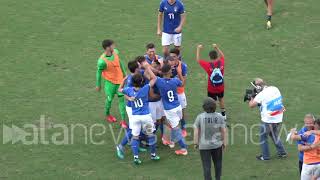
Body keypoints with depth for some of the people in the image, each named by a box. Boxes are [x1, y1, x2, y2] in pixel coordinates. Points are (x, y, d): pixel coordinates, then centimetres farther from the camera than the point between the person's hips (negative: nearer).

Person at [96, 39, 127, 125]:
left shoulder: (116, 52, -10)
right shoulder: (102, 61, -28)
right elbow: (98, 73, -13)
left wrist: (124, 73, 19)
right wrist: (98, 85, -2)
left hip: (120, 80, 5)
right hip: (110, 82, -5)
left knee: (122, 99, 6)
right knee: (109, 99, 14)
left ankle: (123, 120, 13)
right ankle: (107, 115, 42)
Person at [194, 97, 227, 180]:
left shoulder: (200, 117, -15)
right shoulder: (219, 116, -10)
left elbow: (196, 131, -13)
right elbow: (224, 131, -7)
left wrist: (195, 143, 0)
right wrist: (224, 142, 4)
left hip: (204, 145, -2)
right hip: (217, 144, 2)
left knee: (207, 166, 5)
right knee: (218, 162, 23)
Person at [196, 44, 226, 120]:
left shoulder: (208, 65, -24)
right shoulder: (221, 63, -16)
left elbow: (198, 60, -10)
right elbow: (222, 56, 9)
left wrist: (198, 49, -3)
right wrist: (217, 48, 12)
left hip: (211, 89, -4)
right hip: (221, 87, 4)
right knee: (221, 99, 27)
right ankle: (223, 114, 43)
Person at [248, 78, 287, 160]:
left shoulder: (261, 95, -19)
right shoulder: (275, 89, 1)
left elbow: (251, 105, -13)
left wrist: (251, 98, 5)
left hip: (268, 120, -7)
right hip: (278, 119, 7)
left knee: (263, 137, 11)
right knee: (275, 135, 25)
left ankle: (265, 156, 17)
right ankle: (282, 152, 29)